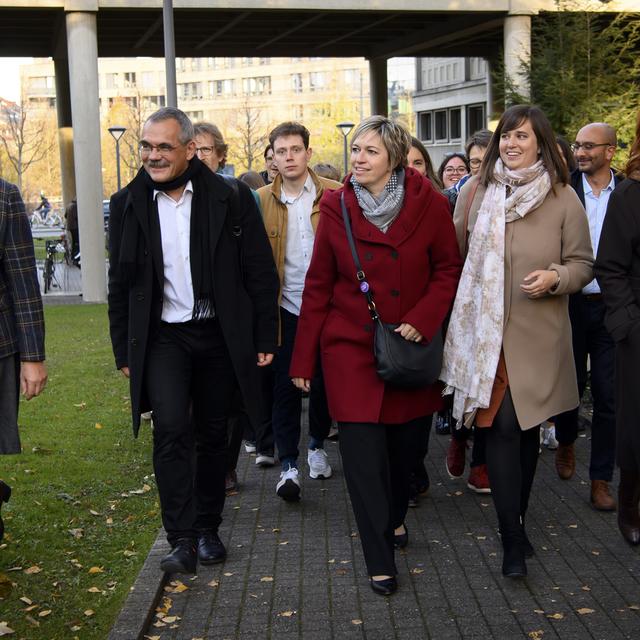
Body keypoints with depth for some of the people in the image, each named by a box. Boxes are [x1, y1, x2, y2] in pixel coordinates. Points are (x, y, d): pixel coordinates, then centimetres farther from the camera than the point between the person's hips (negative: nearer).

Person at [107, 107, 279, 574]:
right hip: (163, 336, 0)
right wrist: (125, 350, 7)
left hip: (219, 336, 0)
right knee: (171, 427, -17)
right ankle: (182, 540, -10)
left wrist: (264, 338, -3)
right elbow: (120, 282, 8)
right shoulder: (129, 204, 1)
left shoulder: (230, 199, -5)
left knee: (213, 435, 10)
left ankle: (208, 529, 26)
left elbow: (260, 273, -1)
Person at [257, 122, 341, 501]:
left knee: (324, 381, 13)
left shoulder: (335, 195, -3)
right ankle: (289, 463, 10)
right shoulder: (262, 200, 1)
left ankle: (318, 446, 34)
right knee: (285, 384, 2)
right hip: (285, 308, 0)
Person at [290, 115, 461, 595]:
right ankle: (380, 561, 6)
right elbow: (318, 286, 0)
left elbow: (449, 269, 2)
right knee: (364, 454, -5)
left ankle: (395, 516, 44)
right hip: (351, 347, -1)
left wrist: (422, 320, -14)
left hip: (411, 347, 1)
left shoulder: (429, 205, -7)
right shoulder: (336, 208, -4)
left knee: (405, 443, 14)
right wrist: (303, 359, 0)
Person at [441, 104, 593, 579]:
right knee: (503, 425, -6)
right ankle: (514, 539, 1)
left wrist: (555, 277, -17)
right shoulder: (476, 192, 2)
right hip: (485, 331, 0)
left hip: (537, 332, 0)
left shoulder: (563, 198, -2)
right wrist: (457, 307, 5)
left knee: (528, 424, 12)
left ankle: (516, 520, 32)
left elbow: (583, 264, 3)